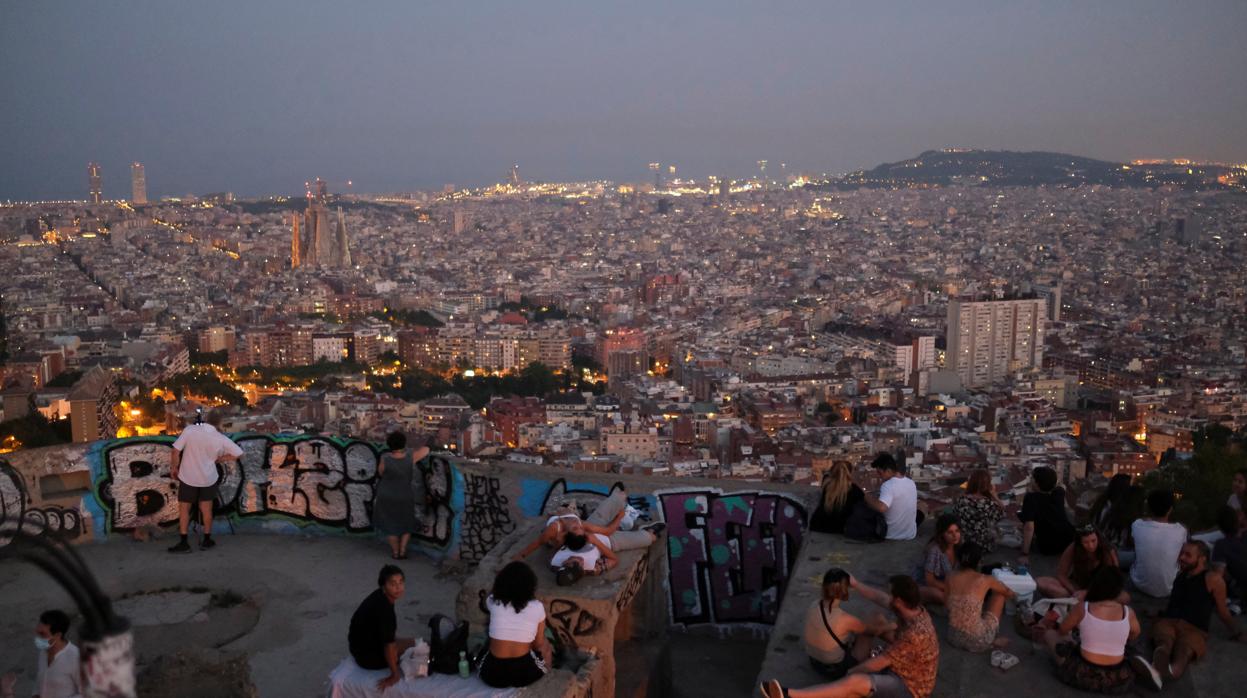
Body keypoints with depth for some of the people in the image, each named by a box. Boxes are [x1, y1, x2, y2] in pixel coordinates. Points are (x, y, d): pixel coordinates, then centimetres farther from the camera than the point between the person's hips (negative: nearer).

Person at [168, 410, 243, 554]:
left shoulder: (189, 430, -18)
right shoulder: (221, 439, -14)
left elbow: (176, 451, -14)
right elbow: (238, 453, -8)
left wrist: (174, 468, 2)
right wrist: (219, 458, 2)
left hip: (188, 476, -1)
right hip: (208, 477, 1)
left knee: (184, 508, 12)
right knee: (206, 508, 17)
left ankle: (184, 543, 12)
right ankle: (207, 540, 24)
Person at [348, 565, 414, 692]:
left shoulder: (380, 596, -3)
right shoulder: (384, 609, -31)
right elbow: (389, 645, -27)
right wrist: (395, 675, -20)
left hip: (361, 645, 9)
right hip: (368, 657, -9)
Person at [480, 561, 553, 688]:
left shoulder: (493, 602, -3)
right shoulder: (537, 607, -6)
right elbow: (539, 644, 8)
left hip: (492, 675, 1)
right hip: (525, 675, -1)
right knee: (546, 648, 31)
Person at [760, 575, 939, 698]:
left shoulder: (914, 634, -33)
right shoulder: (915, 610, -6)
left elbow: (879, 663, -24)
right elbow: (879, 598, 11)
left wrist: (852, 671, -10)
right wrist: (854, 584, 18)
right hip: (902, 672, 10)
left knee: (854, 681, -30)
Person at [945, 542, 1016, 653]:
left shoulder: (951, 578, 0)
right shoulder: (985, 580, -7)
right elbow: (1008, 592, 15)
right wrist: (1015, 595, 39)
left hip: (954, 638, 5)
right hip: (977, 641, -4)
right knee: (999, 593, 15)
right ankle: (991, 640, 22)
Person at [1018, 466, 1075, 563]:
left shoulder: (1031, 498, -25)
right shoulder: (1060, 492, -8)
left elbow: (1029, 527, -33)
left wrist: (1025, 554, -30)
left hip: (1048, 548, -4)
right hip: (1070, 541, 5)